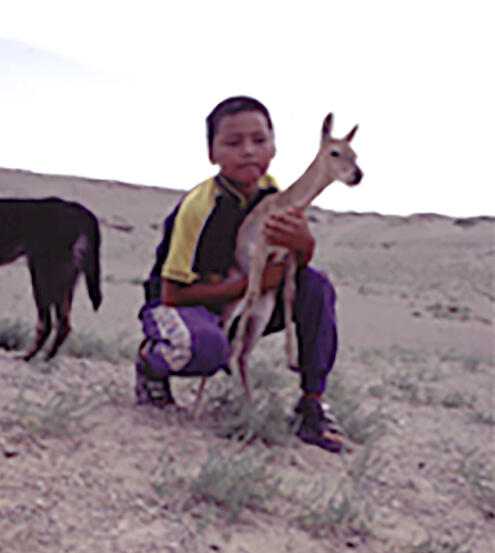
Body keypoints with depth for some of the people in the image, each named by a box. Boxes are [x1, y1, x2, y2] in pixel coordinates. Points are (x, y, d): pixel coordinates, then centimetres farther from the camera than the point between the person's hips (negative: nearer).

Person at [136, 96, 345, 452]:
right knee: (206, 347, -40)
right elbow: (172, 293, -24)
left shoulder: (272, 193, -7)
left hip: (243, 308, 6)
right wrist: (248, 283, -27)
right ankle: (151, 361, -4)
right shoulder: (198, 207, -25)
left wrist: (304, 243, -29)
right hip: (180, 306, -6)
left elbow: (294, 269, -3)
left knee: (316, 286, -15)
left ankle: (313, 402, -9)